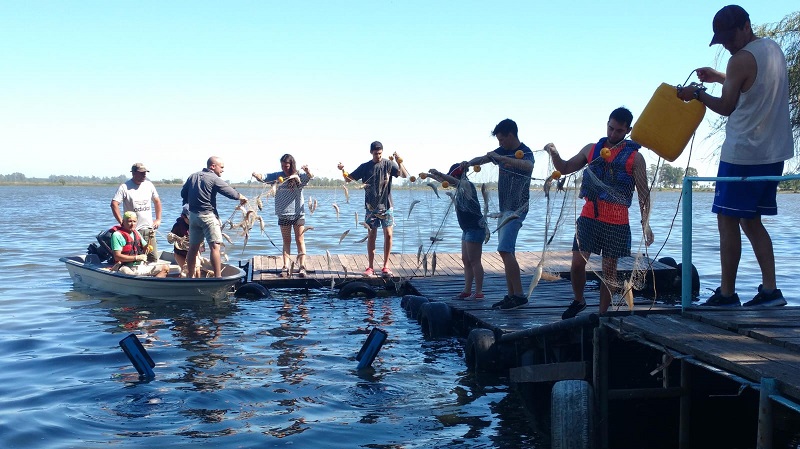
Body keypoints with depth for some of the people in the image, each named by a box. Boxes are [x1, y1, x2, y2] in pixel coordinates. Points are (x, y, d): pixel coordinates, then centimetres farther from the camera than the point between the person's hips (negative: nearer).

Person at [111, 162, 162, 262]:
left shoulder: (149, 185, 10)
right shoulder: (125, 187, -7)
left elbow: (157, 201, 22)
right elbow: (114, 204, -14)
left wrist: (158, 219, 15)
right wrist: (122, 222, -17)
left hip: (149, 229, 5)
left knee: (153, 258, 5)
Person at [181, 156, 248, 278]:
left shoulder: (193, 177, 11)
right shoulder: (214, 179, -10)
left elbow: (183, 193, 15)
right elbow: (231, 193, -12)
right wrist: (241, 197, 5)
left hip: (193, 215, 7)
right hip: (208, 215, -7)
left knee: (193, 247, 13)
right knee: (215, 246, -8)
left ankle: (190, 276, 20)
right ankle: (218, 277, -12)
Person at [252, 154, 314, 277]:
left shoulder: (299, 176, -4)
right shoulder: (278, 176, 2)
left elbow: (310, 177, -19)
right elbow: (263, 178, -4)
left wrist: (307, 171, -41)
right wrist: (256, 175, -25)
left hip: (298, 213, -2)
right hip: (283, 214, 2)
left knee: (300, 240, 2)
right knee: (286, 241, 8)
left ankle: (302, 267, 2)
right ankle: (285, 267, 7)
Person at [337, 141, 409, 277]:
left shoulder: (389, 164, 0)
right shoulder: (365, 167, 4)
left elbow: (404, 175, -11)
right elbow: (348, 179, 8)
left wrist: (399, 163, -29)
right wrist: (343, 170, -13)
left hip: (386, 206, -1)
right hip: (371, 207, 1)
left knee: (388, 235, -3)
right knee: (371, 236, 3)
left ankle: (386, 266, 8)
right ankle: (371, 267, 10)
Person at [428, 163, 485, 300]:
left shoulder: (467, 185, -13)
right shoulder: (461, 186, 15)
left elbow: (451, 181, -28)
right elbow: (446, 182, 30)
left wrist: (437, 173, -22)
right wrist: (432, 176, 34)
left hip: (476, 228, -10)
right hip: (468, 229, 10)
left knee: (474, 261, -9)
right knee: (466, 260, 12)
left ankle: (479, 292, -7)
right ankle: (467, 290, 16)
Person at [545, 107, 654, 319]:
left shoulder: (634, 157, -1)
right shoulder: (591, 149, 10)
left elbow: (643, 193, -2)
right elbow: (565, 168, 18)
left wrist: (645, 224, -10)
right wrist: (554, 154, -3)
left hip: (617, 222, -2)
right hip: (589, 217, 3)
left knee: (609, 268, 4)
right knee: (577, 262, -4)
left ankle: (602, 314, 14)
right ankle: (578, 300, 20)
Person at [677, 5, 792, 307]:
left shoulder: (741, 60, -14)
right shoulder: (773, 48, 13)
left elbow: (726, 107, -6)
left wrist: (697, 93, 7)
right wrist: (718, 77, 22)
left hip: (743, 153, -9)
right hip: (774, 152, 9)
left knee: (728, 221, -2)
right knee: (751, 221, 13)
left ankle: (727, 294, 0)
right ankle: (770, 289, 6)